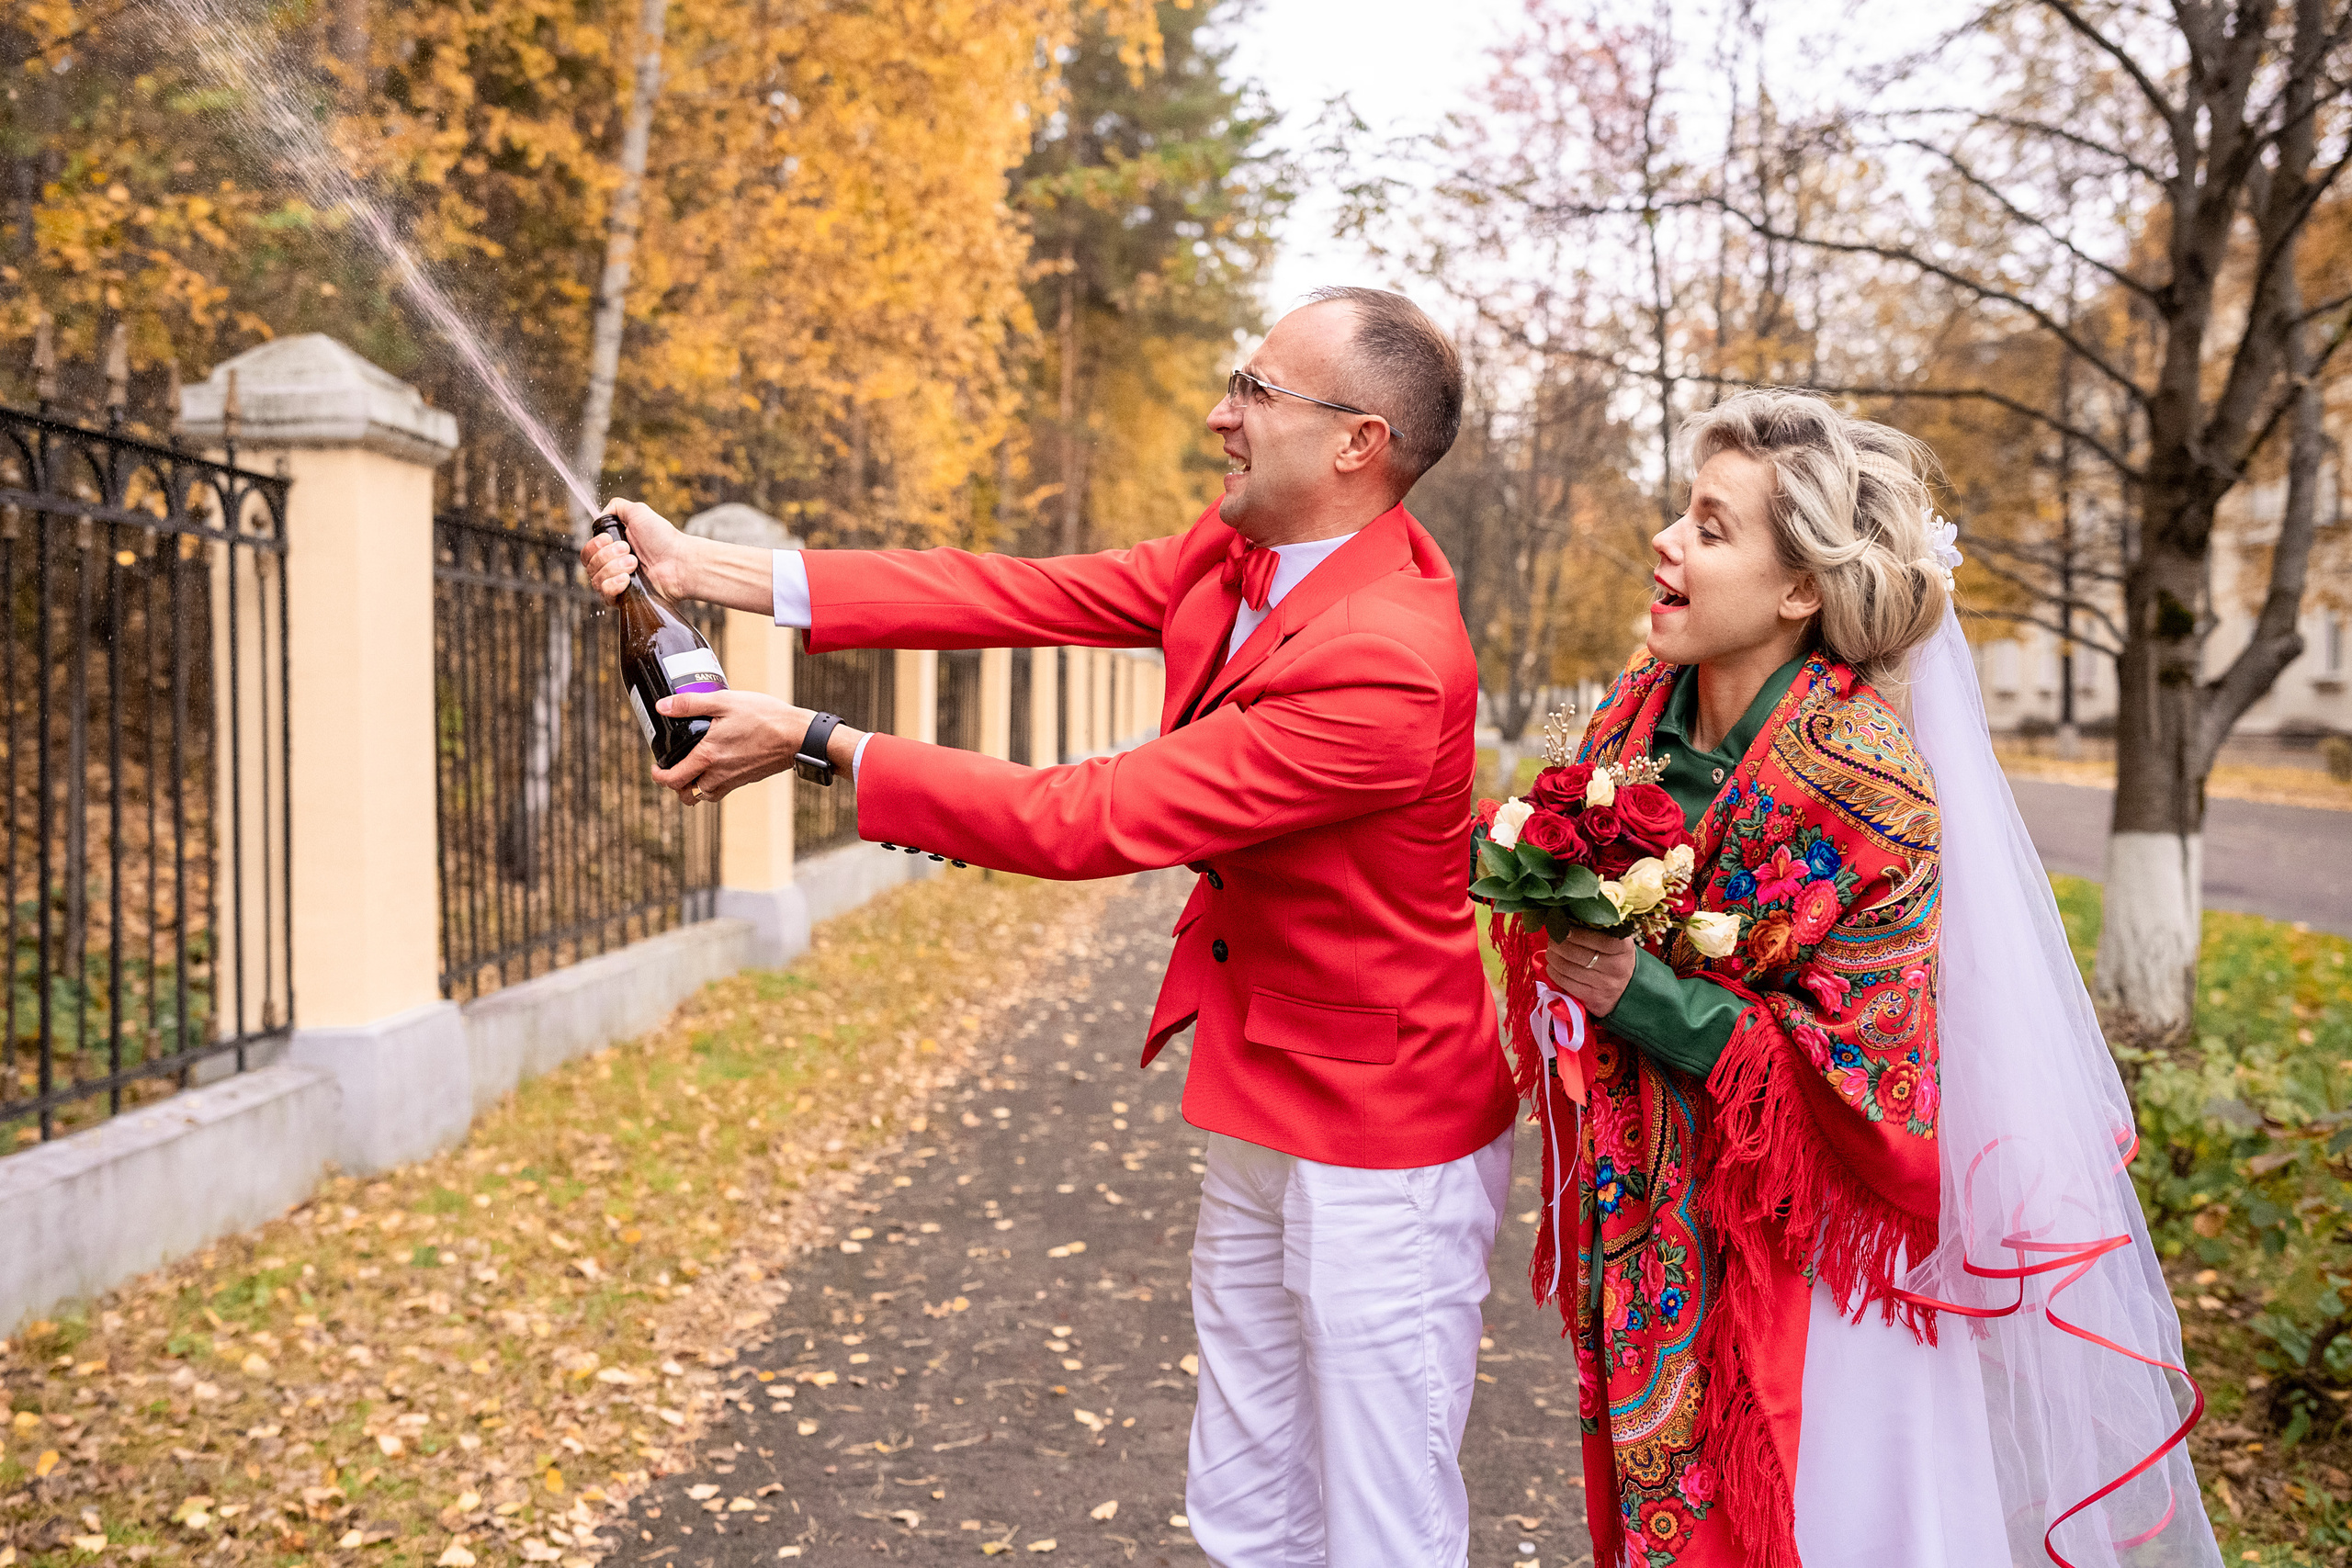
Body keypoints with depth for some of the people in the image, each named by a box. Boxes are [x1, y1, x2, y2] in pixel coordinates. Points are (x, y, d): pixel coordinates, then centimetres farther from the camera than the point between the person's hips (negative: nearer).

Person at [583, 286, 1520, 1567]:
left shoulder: (1388, 664, -28)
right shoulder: (1236, 558, 0)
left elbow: (1089, 819, -26)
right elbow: (1018, 595, -3)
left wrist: (818, 743, -20)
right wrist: (711, 569, -5)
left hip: (1375, 1146, -8)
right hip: (1257, 1118, 8)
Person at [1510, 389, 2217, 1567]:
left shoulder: (1864, 784, -22)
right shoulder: (1646, 705, -4)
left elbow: (1864, 1078, -20)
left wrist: (1642, 997, -26)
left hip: (1792, 1254, -5)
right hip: (1642, 1218, 6)